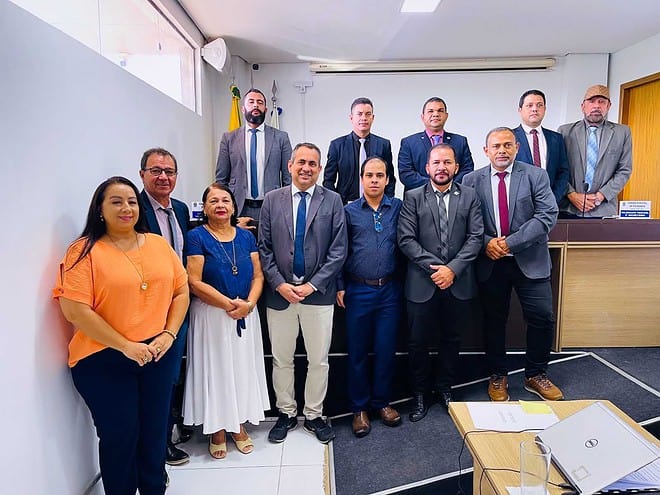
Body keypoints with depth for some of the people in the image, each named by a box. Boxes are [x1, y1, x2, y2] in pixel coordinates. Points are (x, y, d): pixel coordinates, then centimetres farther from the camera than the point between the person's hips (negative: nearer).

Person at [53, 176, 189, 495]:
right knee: (120, 435, 8)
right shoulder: (85, 250, -8)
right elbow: (74, 310, -15)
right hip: (103, 361, -3)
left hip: (158, 355, 4)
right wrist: (125, 346, -16)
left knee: (154, 431, 14)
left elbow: (181, 291, 7)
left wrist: (169, 334, -5)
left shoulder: (158, 244, 5)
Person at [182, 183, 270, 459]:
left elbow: (258, 275, 4)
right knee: (215, 369, 7)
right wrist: (229, 304, -18)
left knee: (243, 367, 12)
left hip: (246, 316, 4)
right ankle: (217, 429, 24)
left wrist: (249, 303, -14)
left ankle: (239, 425, 30)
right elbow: (194, 282, -14)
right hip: (211, 316, -4)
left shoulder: (246, 236, 6)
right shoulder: (197, 237, -7)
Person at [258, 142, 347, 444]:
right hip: (280, 293, 1)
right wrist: (279, 284, -9)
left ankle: (314, 415, 29)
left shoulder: (332, 201, 0)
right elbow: (264, 248, 2)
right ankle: (286, 413, 32)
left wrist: (312, 285, -11)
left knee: (319, 360, 10)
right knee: (281, 360, 13)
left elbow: (338, 250, -4)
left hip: (318, 294, -1)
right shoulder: (272, 200, 5)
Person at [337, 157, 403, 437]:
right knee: (357, 351, 7)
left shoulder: (397, 208, 6)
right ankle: (359, 408, 22)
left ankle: (382, 402, 27)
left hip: (389, 290, 1)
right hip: (358, 291, 0)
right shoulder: (350, 211, 4)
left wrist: (403, 281, -5)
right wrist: (340, 286, -1)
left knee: (386, 350, 8)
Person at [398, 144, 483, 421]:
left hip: (458, 283, 2)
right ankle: (420, 393, 27)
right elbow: (406, 240, -7)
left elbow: (476, 237, -1)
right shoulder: (413, 198, 1)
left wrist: (453, 269, -13)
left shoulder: (469, 197, 6)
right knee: (418, 342, 8)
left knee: (451, 339, 16)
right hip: (422, 284, -1)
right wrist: (434, 267, -15)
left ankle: (444, 388, 36)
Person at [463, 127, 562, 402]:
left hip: (529, 262, 0)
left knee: (542, 319, 2)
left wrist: (511, 243, -17)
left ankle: (535, 375, 24)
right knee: (494, 322, 10)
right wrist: (486, 242, -17)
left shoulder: (536, 176, 0)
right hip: (490, 263, 1)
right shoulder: (472, 180, 2)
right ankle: (497, 377, 28)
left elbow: (547, 216, -9)